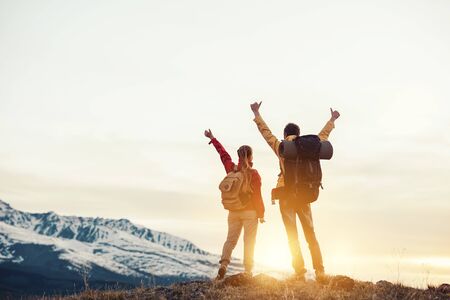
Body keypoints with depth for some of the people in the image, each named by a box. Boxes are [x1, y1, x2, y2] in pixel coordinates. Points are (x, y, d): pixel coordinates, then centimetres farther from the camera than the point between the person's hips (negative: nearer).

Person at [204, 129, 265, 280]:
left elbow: (223, 153, 16)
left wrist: (212, 139, 32)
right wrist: (261, 214, 2)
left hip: (233, 212, 4)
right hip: (250, 212, -4)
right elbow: (257, 196, -9)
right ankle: (248, 271, 0)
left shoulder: (231, 168, 0)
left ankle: (223, 264, -10)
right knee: (249, 241, 1)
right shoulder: (253, 173, -12)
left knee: (230, 239, 9)